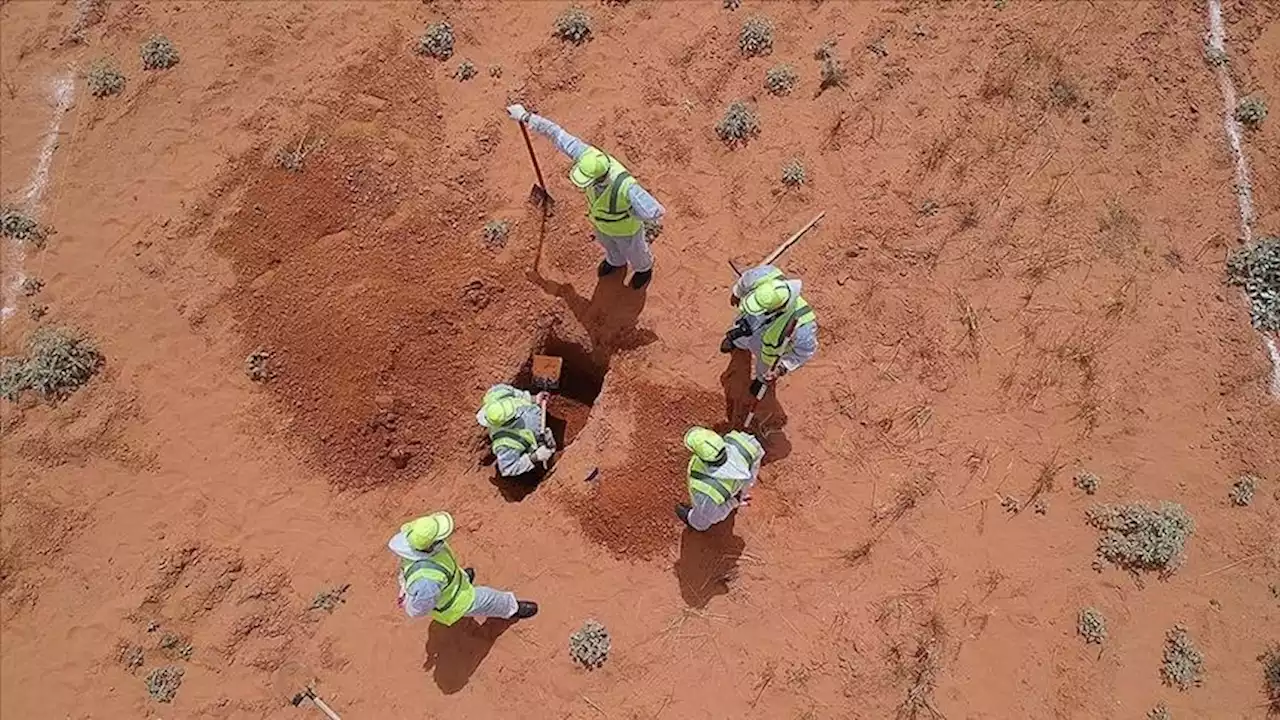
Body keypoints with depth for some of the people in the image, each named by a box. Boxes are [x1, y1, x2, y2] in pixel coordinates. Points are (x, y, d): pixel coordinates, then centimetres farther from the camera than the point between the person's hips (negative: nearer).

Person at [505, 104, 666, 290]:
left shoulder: (625, 186, -51)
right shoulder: (587, 155, -36)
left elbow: (656, 211, -46)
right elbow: (557, 134, -25)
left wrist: (626, 211, -30)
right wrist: (525, 116, -16)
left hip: (625, 226, -5)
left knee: (632, 250, 29)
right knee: (607, 242, 36)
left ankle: (644, 268, 65)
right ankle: (616, 261, 72)